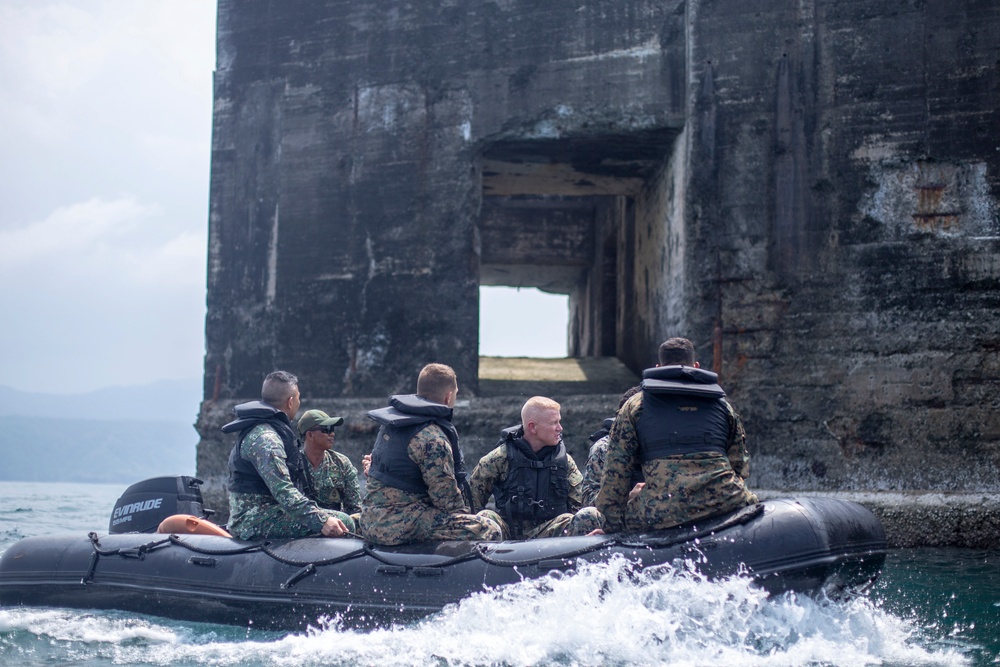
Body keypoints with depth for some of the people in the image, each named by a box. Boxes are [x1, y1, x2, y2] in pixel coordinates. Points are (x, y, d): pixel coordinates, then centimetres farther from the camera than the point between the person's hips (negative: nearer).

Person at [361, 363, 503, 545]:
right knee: (489, 529, -15)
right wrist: (466, 515, 3)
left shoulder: (391, 420, 11)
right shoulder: (432, 438, -18)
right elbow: (445, 495, -17)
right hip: (399, 527, -10)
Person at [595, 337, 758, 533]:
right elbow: (741, 466, 24)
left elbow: (615, 475, 12)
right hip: (725, 504, 2)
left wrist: (612, 528, 15)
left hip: (663, 513, -2)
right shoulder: (722, 404, 25)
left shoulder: (635, 405, 19)